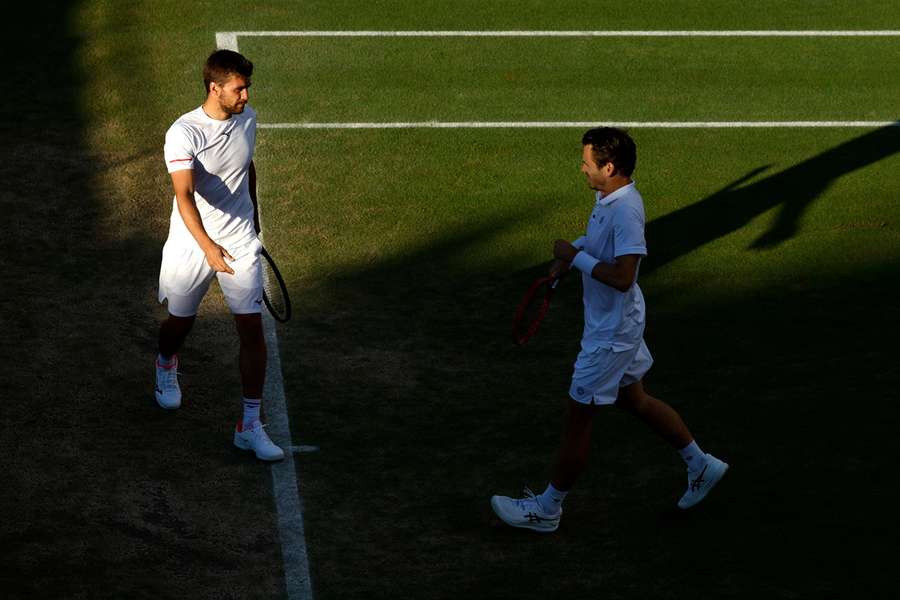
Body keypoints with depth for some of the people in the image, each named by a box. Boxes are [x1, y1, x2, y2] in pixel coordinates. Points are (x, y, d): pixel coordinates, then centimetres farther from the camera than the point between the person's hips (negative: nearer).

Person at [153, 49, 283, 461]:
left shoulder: (247, 119, -3)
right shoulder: (184, 134, -22)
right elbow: (185, 195, -35)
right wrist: (208, 248, -48)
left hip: (240, 242, 3)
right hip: (191, 246, -3)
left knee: (252, 329, -5)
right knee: (180, 322, 16)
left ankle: (250, 426, 1)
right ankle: (166, 365, 54)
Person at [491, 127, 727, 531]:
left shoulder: (625, 210, -28)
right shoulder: (609, 198, 1)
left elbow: (622, 276, -34)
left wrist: (576, 257, -24)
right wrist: (572, 251, 4)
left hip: (611, 332, -10)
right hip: (615, 326, 10)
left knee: (577, 415, 2)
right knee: (633, 400, 24)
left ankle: (547, 509, 16)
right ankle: (701, 466, 37)